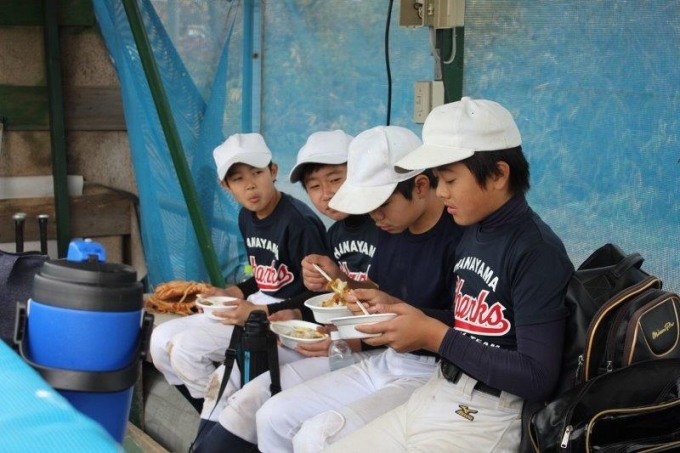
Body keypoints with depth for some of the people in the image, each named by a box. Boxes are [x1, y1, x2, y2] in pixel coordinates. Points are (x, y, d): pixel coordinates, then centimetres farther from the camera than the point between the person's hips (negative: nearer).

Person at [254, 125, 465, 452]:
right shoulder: (392, 228, 7)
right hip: (385, 362, 9)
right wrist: (339, 281, 0)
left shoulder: (460, 234, -21)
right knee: (273, 417, 4)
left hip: (432, 375, -9)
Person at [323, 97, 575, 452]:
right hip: (434, 396, 8)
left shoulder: (537, 252, -17)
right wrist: (398, 310, 2)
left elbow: (537, 379, -21)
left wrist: (433, 337, -19)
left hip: (487, 420, -8)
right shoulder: (470, 235, 9)